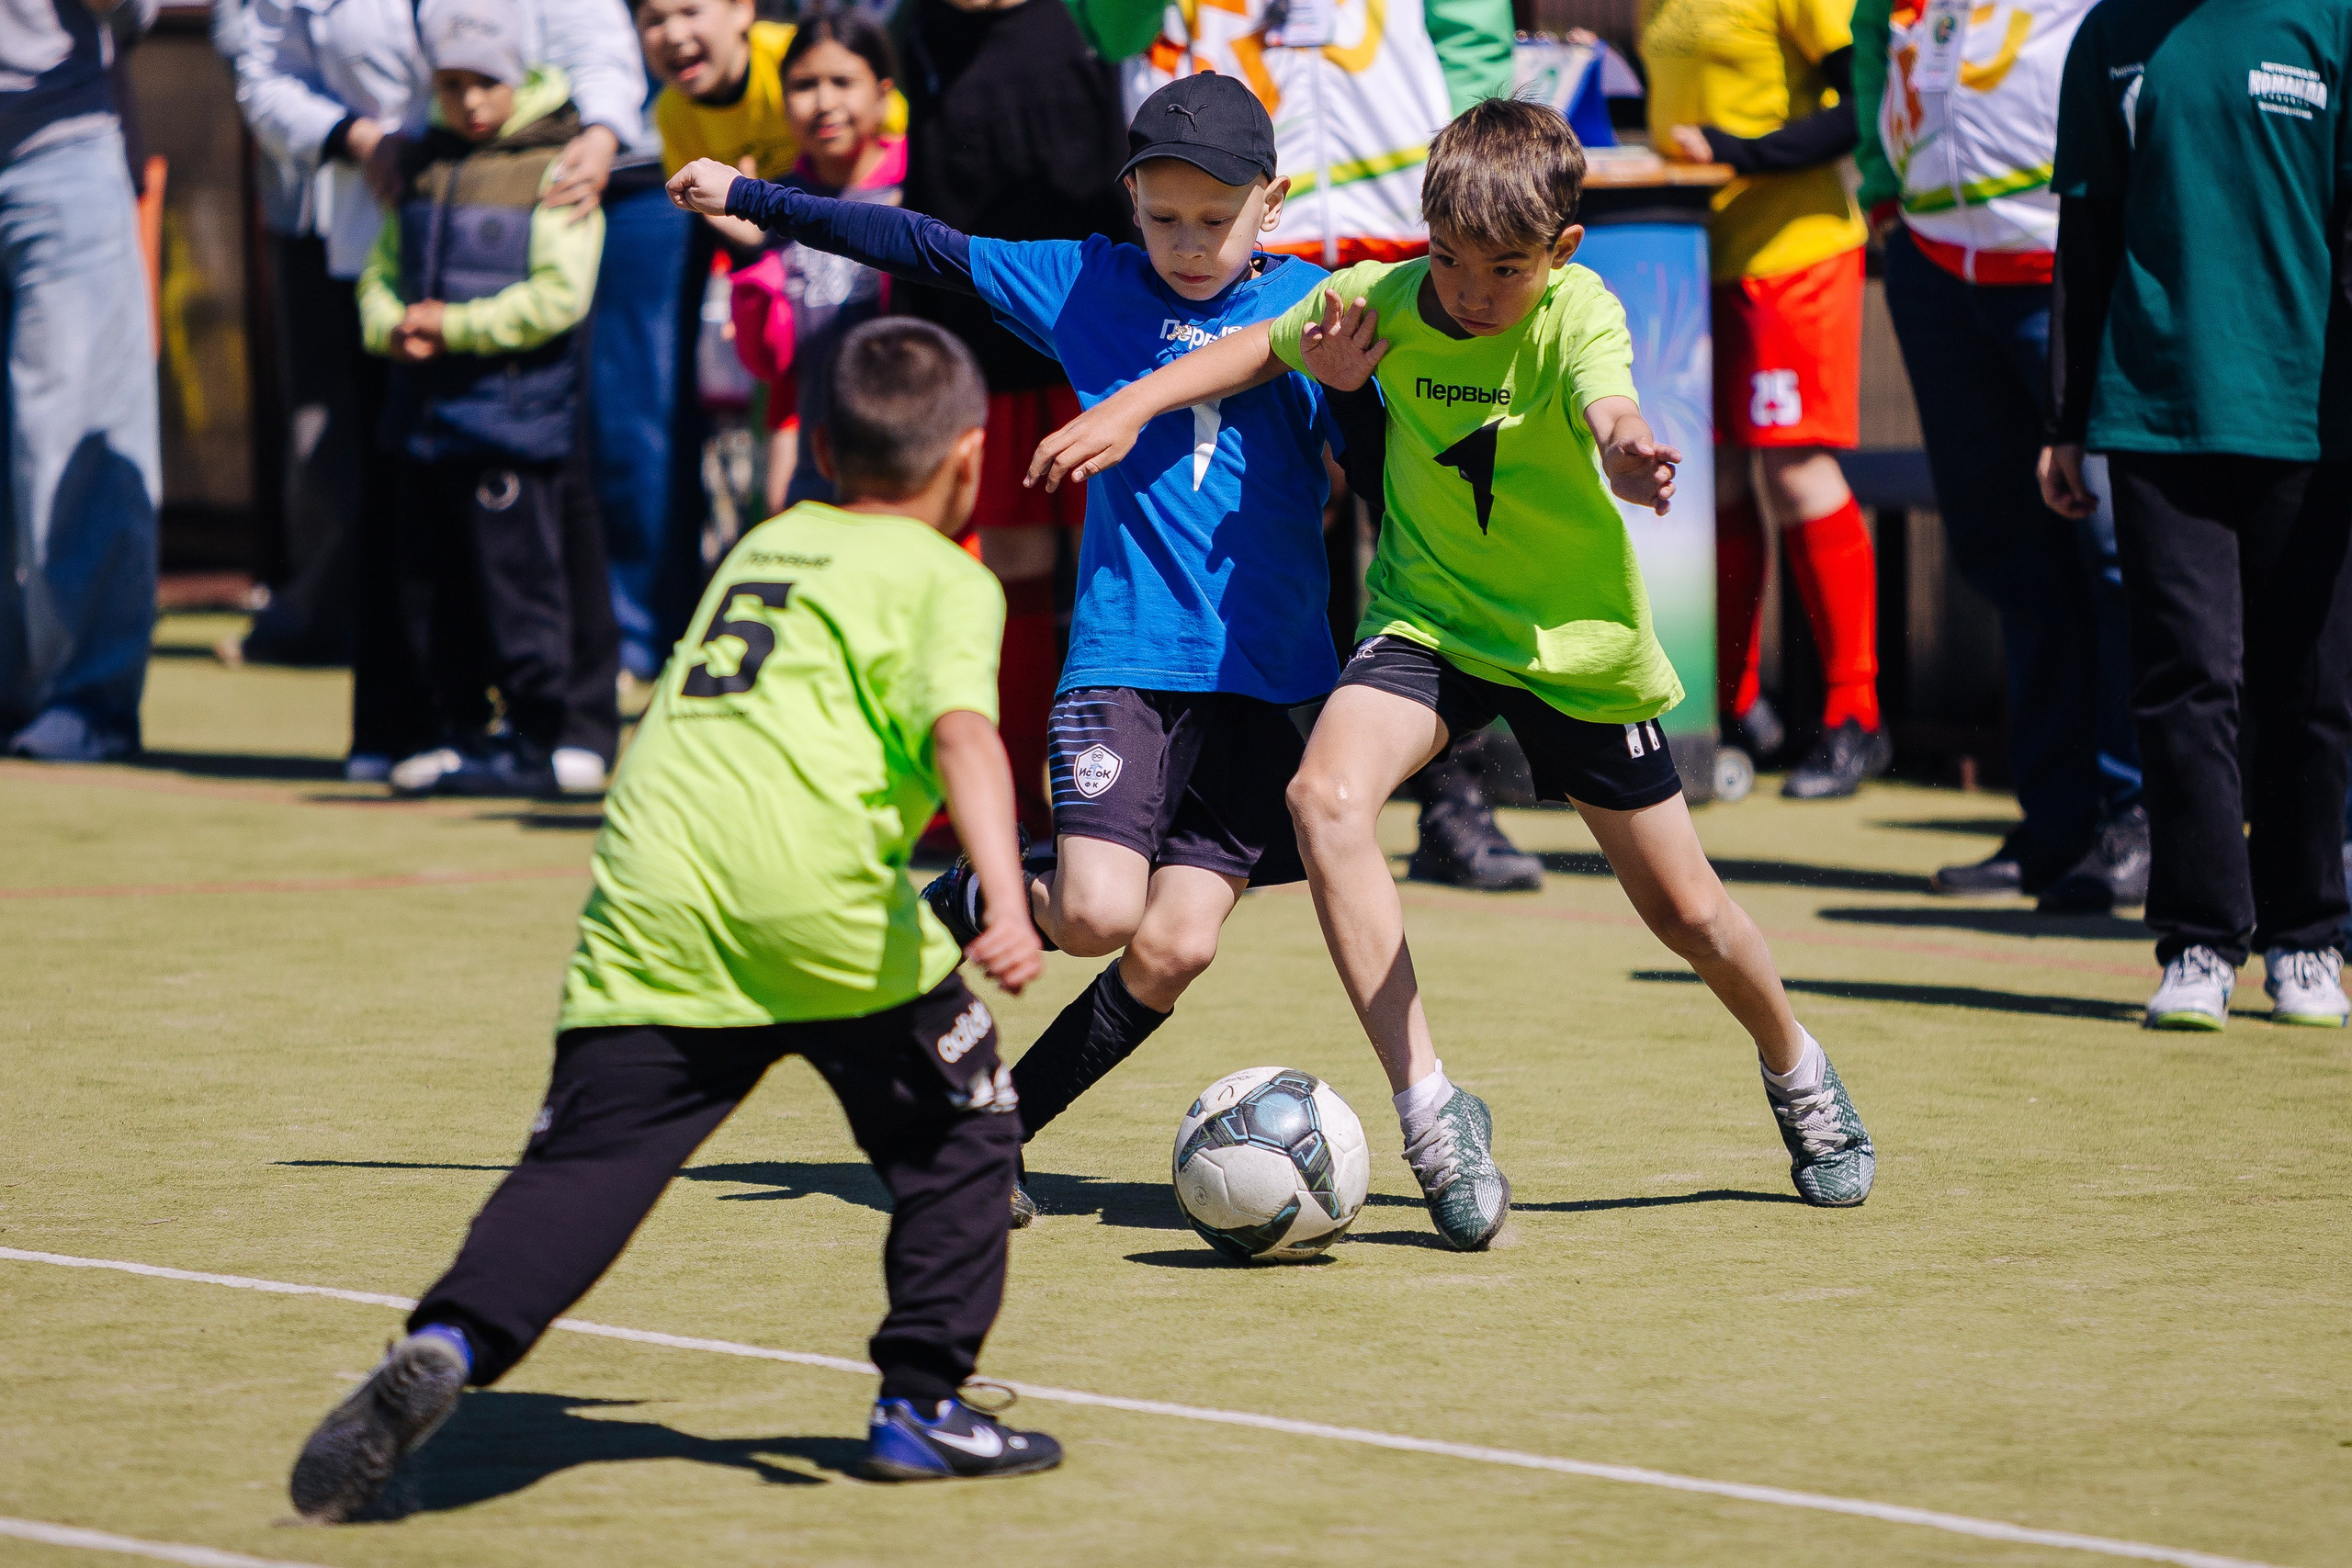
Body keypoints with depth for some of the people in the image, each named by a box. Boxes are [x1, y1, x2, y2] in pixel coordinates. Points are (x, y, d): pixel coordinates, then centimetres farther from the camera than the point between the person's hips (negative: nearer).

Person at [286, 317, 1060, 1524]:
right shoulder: (944, 578, 10)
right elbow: (962, 734, -9)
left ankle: (445, 1346, -25)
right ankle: (920, 1402, 17)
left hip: (650, 904, 4)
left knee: (580, 1167, -2)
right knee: (955, 1129, 17)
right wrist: (1003, 898, -21)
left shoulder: (762, 545, 30)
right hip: (820, 899, -4)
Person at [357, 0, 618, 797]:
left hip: (516, 408, -7)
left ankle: (545, 740, 0)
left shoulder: (554, 169, -7)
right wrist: (393, 325, -5)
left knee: (519, 575, -5)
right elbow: (380, 272, 17)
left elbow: (558, 297, -14)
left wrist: (454, 326, -15)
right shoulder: (422, 168, 13)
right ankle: (461, 733, 20)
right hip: (425, 405, 7)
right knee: (433, 584, 10)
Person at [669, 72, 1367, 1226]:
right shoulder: (1086, 286, 6)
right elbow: (924, 251, 14)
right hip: (1122, 655, -1)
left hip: (1261, 678, 1)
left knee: (1174, 947, -9)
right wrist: (752, 201, 17)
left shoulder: (1313, 310, 3)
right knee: (1095, 913, -20)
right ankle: (955, 903, 15)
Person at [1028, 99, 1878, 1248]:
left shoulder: (1579, 314, -24)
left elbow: (1610, 410, -46)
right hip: (1429, 622, 2)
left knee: (1684, 911, 9)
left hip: (1577, 636, -2)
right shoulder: (1384, 298, -14)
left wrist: (1629, 457, -70)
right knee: (1325, 795, -29)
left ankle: (1796, 1072, 43)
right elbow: (1264, 347, 6)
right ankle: (1427, 1108, -26)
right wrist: (1130, 408, -6)